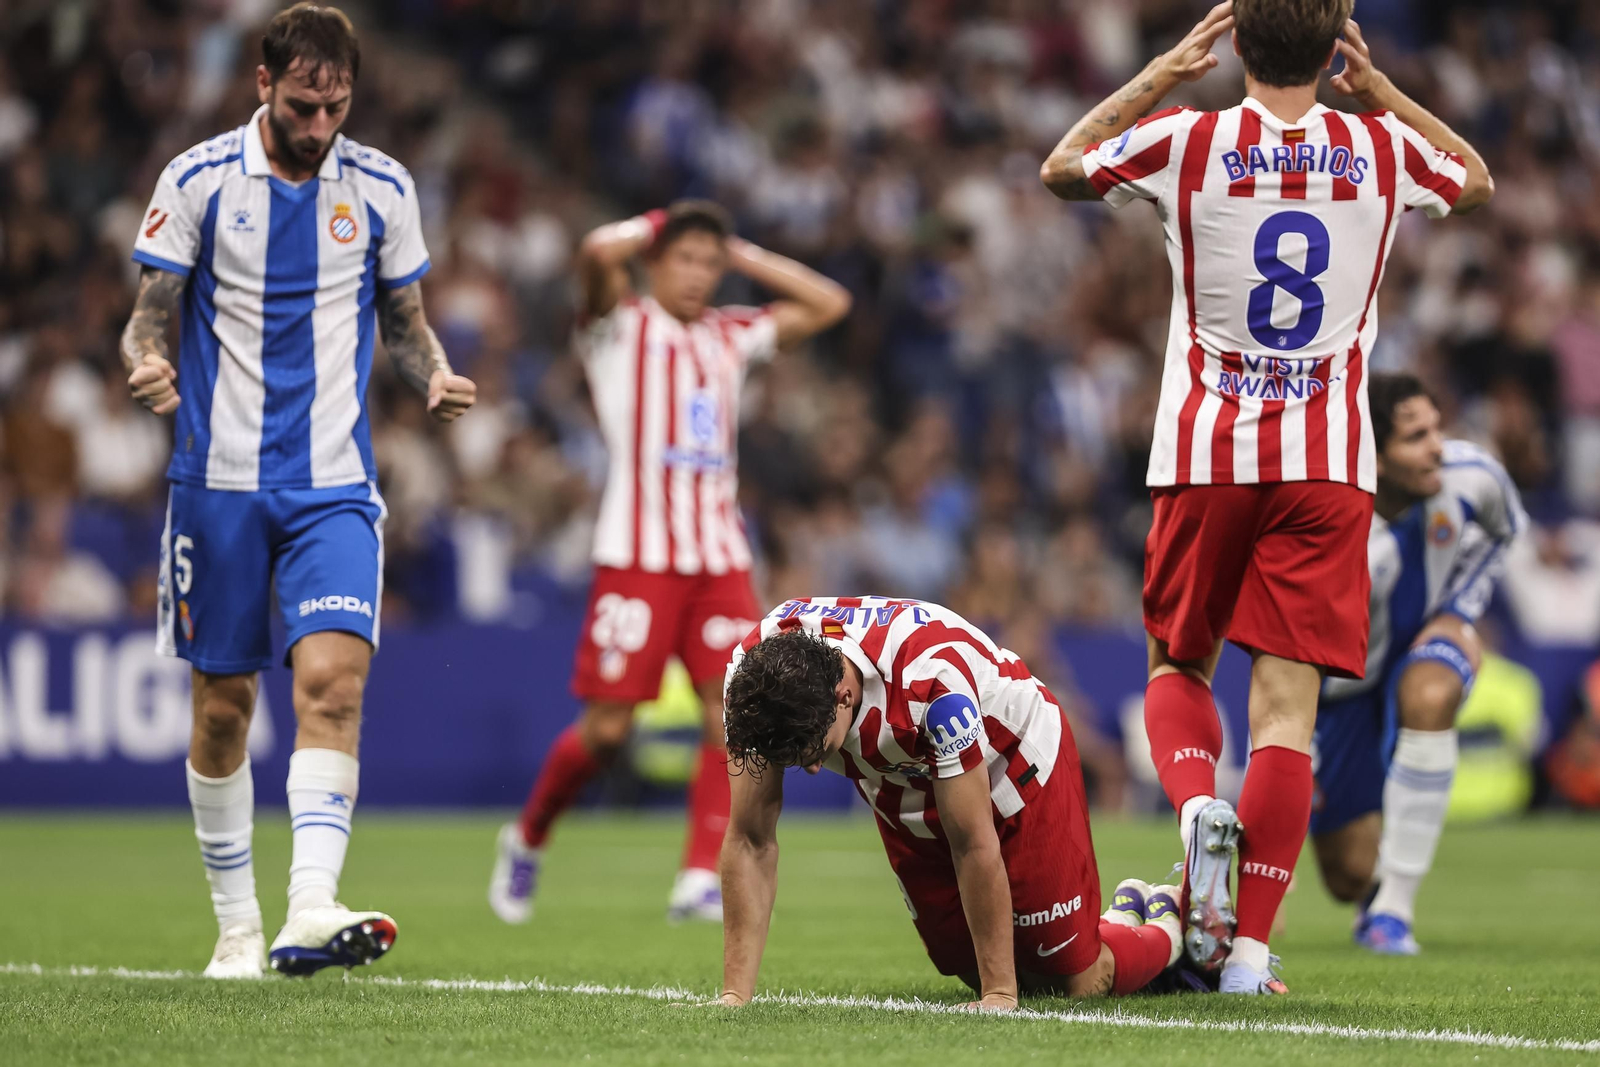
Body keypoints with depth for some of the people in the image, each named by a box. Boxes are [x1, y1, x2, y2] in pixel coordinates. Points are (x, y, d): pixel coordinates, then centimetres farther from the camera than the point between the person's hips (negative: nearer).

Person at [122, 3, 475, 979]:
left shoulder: (381, 188, 4)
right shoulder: (198, 181, -1)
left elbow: (405, 321, 15)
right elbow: (150, 317, 3)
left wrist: (437, 377, -6)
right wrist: (148, 362, -20)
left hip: (334, 485, 0)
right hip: (219, 479, 0)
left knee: (333, 678, -19)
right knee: (223, 702, 5)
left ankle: (311, 910, -28)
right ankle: (237, 925, 19)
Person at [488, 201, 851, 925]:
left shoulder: (729, 337, 19)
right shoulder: (621, 328, 3)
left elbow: (828, 304, 21)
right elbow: (597, 255, -17)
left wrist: (743, 256, 16)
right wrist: (652, 229, 1)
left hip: (720, 557, 5)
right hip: (638, 555, -5)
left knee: (732, 708, -11)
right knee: (607, 727, -5)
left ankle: (701, 879, -12)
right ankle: (528, 838, 19)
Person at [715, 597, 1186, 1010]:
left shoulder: (929, 679, -43)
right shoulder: (753, 673, -31)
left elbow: (974, 846, -34)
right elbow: (751, 841, -24)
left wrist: (999, 994, -29)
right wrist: (735, 994, -28)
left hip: (1013, 762, -5)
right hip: (906, 795, 5)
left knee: (1074, 980, -2)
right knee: (976, 971, 11)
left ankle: (1168, 926, 30)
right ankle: (1125, 911, 37)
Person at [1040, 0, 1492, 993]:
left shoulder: (1186, 141, -6)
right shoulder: (1383, 151, -1)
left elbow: (1062, 167, 15)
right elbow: (1479, 181, 24)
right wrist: (1379, 87, 20)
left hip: (1205, 456, 0)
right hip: (1329, 464, 0)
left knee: (1179, 664, 19)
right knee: (1287, 702, -1)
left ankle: (1197, 802, -12)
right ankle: (1250, 946, -9)